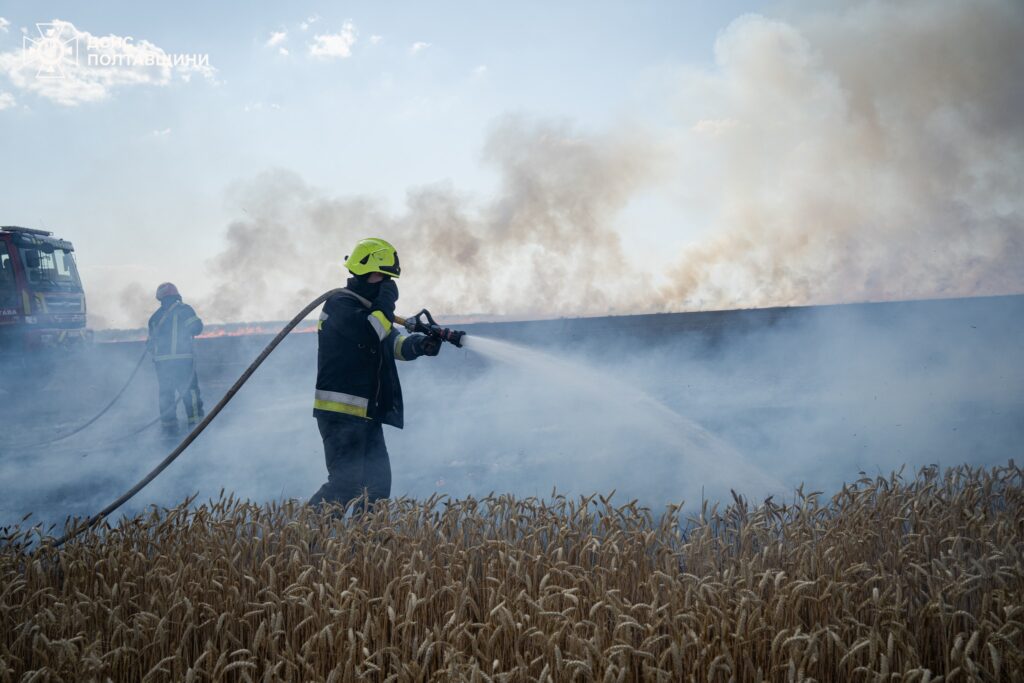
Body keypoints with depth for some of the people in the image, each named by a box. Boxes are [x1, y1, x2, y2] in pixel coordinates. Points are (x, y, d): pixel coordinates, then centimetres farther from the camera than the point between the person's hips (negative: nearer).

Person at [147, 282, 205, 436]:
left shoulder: (155, 317, 17)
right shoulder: (183, 310, 0)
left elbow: (151, 342, 17)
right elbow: (196, 327, -8)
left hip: (161, 360, 5)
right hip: (182, 358, -5)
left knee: (166, 393, 10)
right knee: (190, 390, -3)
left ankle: (168, 426, 10)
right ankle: (195, 422, -9)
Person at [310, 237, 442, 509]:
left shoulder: (369, 309, 21)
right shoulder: (340, 306, -10)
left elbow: (393, 343, 12)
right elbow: (373, 333, -26)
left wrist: (419, 344, -9)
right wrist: (387, 300, -12)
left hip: (366, 414, 10)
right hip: (340, 413, -10)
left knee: (378, 482, 7)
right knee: (346, 483, -13)